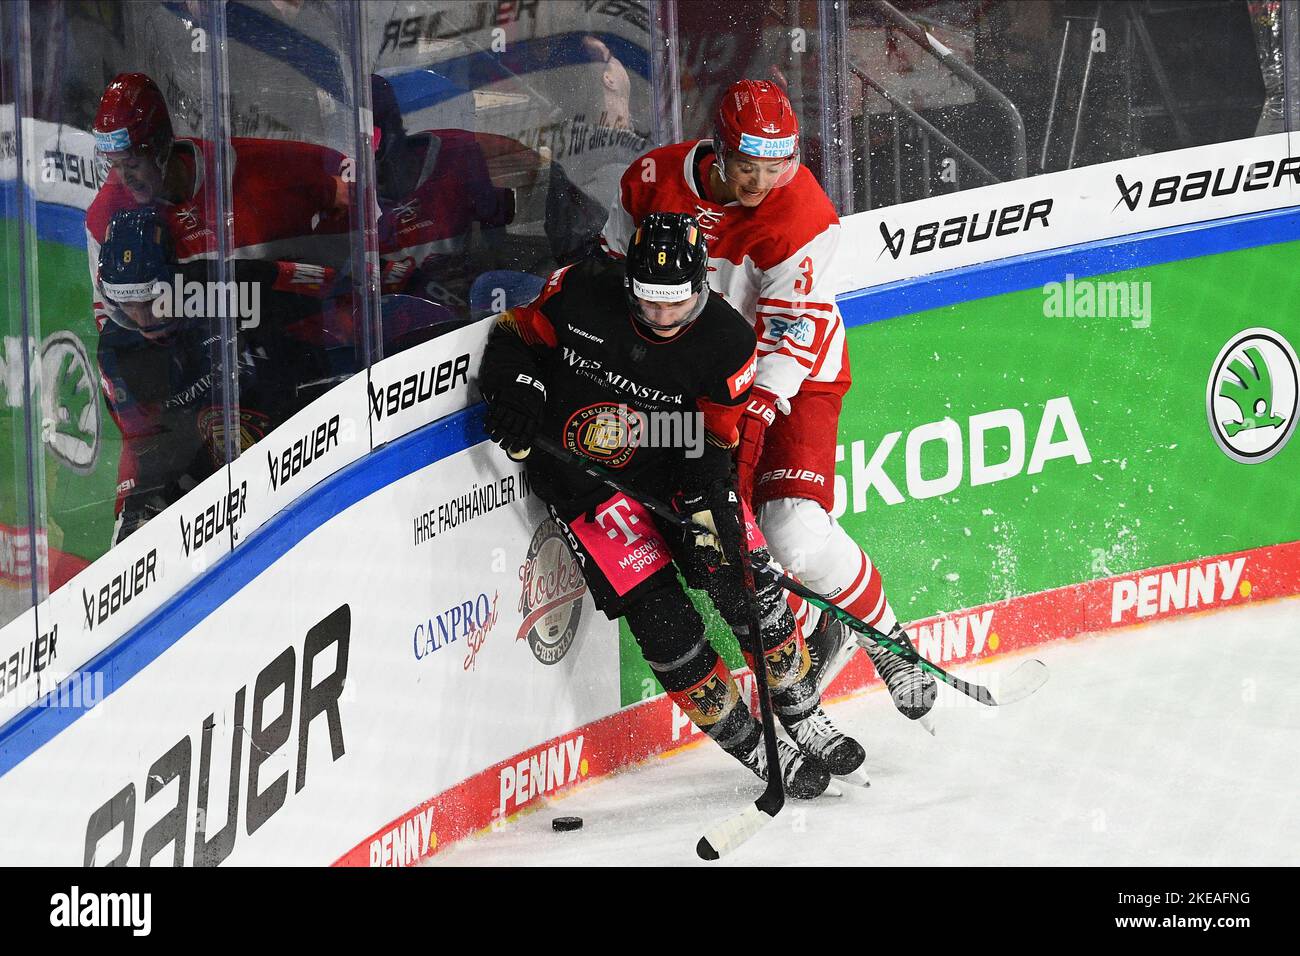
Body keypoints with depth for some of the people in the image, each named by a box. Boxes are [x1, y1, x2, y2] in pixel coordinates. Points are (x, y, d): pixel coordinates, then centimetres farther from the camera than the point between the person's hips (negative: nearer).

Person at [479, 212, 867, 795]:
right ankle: (755, 751, 2)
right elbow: (515, 334, -3)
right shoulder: (581, 294, -19)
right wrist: (514, 387, -23)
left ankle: (803, 720, 18)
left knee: (750, 591, -7)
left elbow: (714, 442, -10)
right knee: (662, 617, -12)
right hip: (583, 480, -2)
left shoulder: (726, 342, -15)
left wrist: (708, 502, -26)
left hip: (673, 471, 2)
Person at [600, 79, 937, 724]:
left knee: (797, 536, -21)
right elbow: (614, 266, 8)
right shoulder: (654, 179, -9)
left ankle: (887, 640, 5)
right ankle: (809, 637, 18)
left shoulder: (802, 213, -23)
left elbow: (790, 330, -26)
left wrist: (753, 415, -36)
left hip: (792, 381, -5)